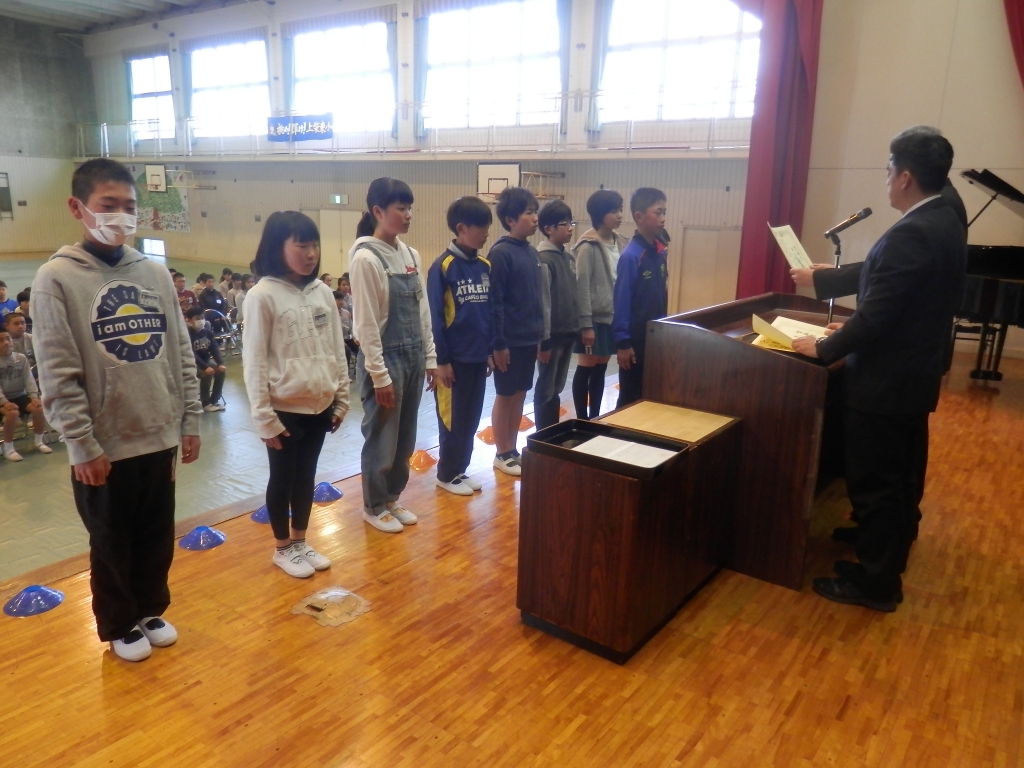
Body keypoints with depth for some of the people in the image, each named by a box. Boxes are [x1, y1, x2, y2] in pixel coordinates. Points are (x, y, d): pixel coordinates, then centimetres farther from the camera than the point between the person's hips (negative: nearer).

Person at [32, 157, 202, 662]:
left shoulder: (156, 273, 4)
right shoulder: (57, 278, -9)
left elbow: (181, 354, 6)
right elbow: (57, 375, -12)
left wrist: (190, 420, 4)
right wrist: (83, 445, -13)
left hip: (159, 437, 4)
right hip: (104, 446, -4)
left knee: (157, 537, 17)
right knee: (111, 544, 13)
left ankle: (151, 610, 39)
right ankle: (119, 626, 34)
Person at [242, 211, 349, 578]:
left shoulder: (322, 291, 4)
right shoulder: (262, 295, -12)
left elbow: (337, 350, 9)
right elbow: (254, 361, -12)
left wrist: (341, 399, 9)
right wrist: (264, 417, -12)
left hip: (318, 405, 5)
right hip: (285, 408, -5)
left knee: (306, 476, 18)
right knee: (282, 478, 11)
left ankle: (300, 541, 34)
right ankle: (283, 548, 29)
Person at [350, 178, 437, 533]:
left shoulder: (410, 254, 7)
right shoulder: (366, 258, -15)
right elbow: (366, 323, -16)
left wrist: (429, 357, 10)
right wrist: (379, 375, -16)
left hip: (412, 356, 7)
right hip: (386, 358, -7)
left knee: (405, 439, 16)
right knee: (382, 438, 7)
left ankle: (392, 498, 34)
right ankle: (375, 506, 25)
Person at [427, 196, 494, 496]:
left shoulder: (485, 266, 7)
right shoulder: (442, 266, -12)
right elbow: (435, 317, -12)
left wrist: (491, 350, 11)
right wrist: (441, 360, -12)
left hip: (478, 356, 6)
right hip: (455, 358, -6)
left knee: (471, 418, 13)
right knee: (452, 418, 6)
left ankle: (460, 470, 28)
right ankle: (447, 474, 21)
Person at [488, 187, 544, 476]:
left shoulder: (532, 252, 9)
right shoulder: (500, 253, -14)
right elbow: (494, 302, -16)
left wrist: (539, 334, 15)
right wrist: (499, 343, -17)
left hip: (529, 338, 7)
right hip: (509, 340, -7)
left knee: (520, 395, 15)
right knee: (505, 396, 5)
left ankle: (512, 449, 27)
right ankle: (502, 455, 18)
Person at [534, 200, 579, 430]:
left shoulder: (569, 257, 10)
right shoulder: (543, 259, -15)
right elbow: (542, 303, -17)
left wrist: (577, 328, 14)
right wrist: (544, 340, -17)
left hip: (569, 332, 8)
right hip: (552, 334, -8)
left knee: (557, 388, 17)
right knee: (546, 389, 3)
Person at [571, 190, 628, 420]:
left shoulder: (619, 242, 7)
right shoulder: (589, 246, -14)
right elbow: (582, 286, -15)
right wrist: (586, 324, -17)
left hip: (613, 317, 7)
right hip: (594, 318, -6)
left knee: (601, 369, 14)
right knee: (586, 368, 4)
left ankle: (595, 417, 24)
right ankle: (582, 419, 14)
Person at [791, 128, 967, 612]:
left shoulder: (910, 234, -24)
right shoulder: (945, 223, 8)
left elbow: (877, 315, -25)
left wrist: (824, 349, -12)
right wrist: (851, 330, 15)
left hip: (884, 383, -10)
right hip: (916, 375, 10)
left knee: (873, 484, 3)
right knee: (899, 480, 20)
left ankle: (874, 584, 16)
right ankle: (887, 566, 35)